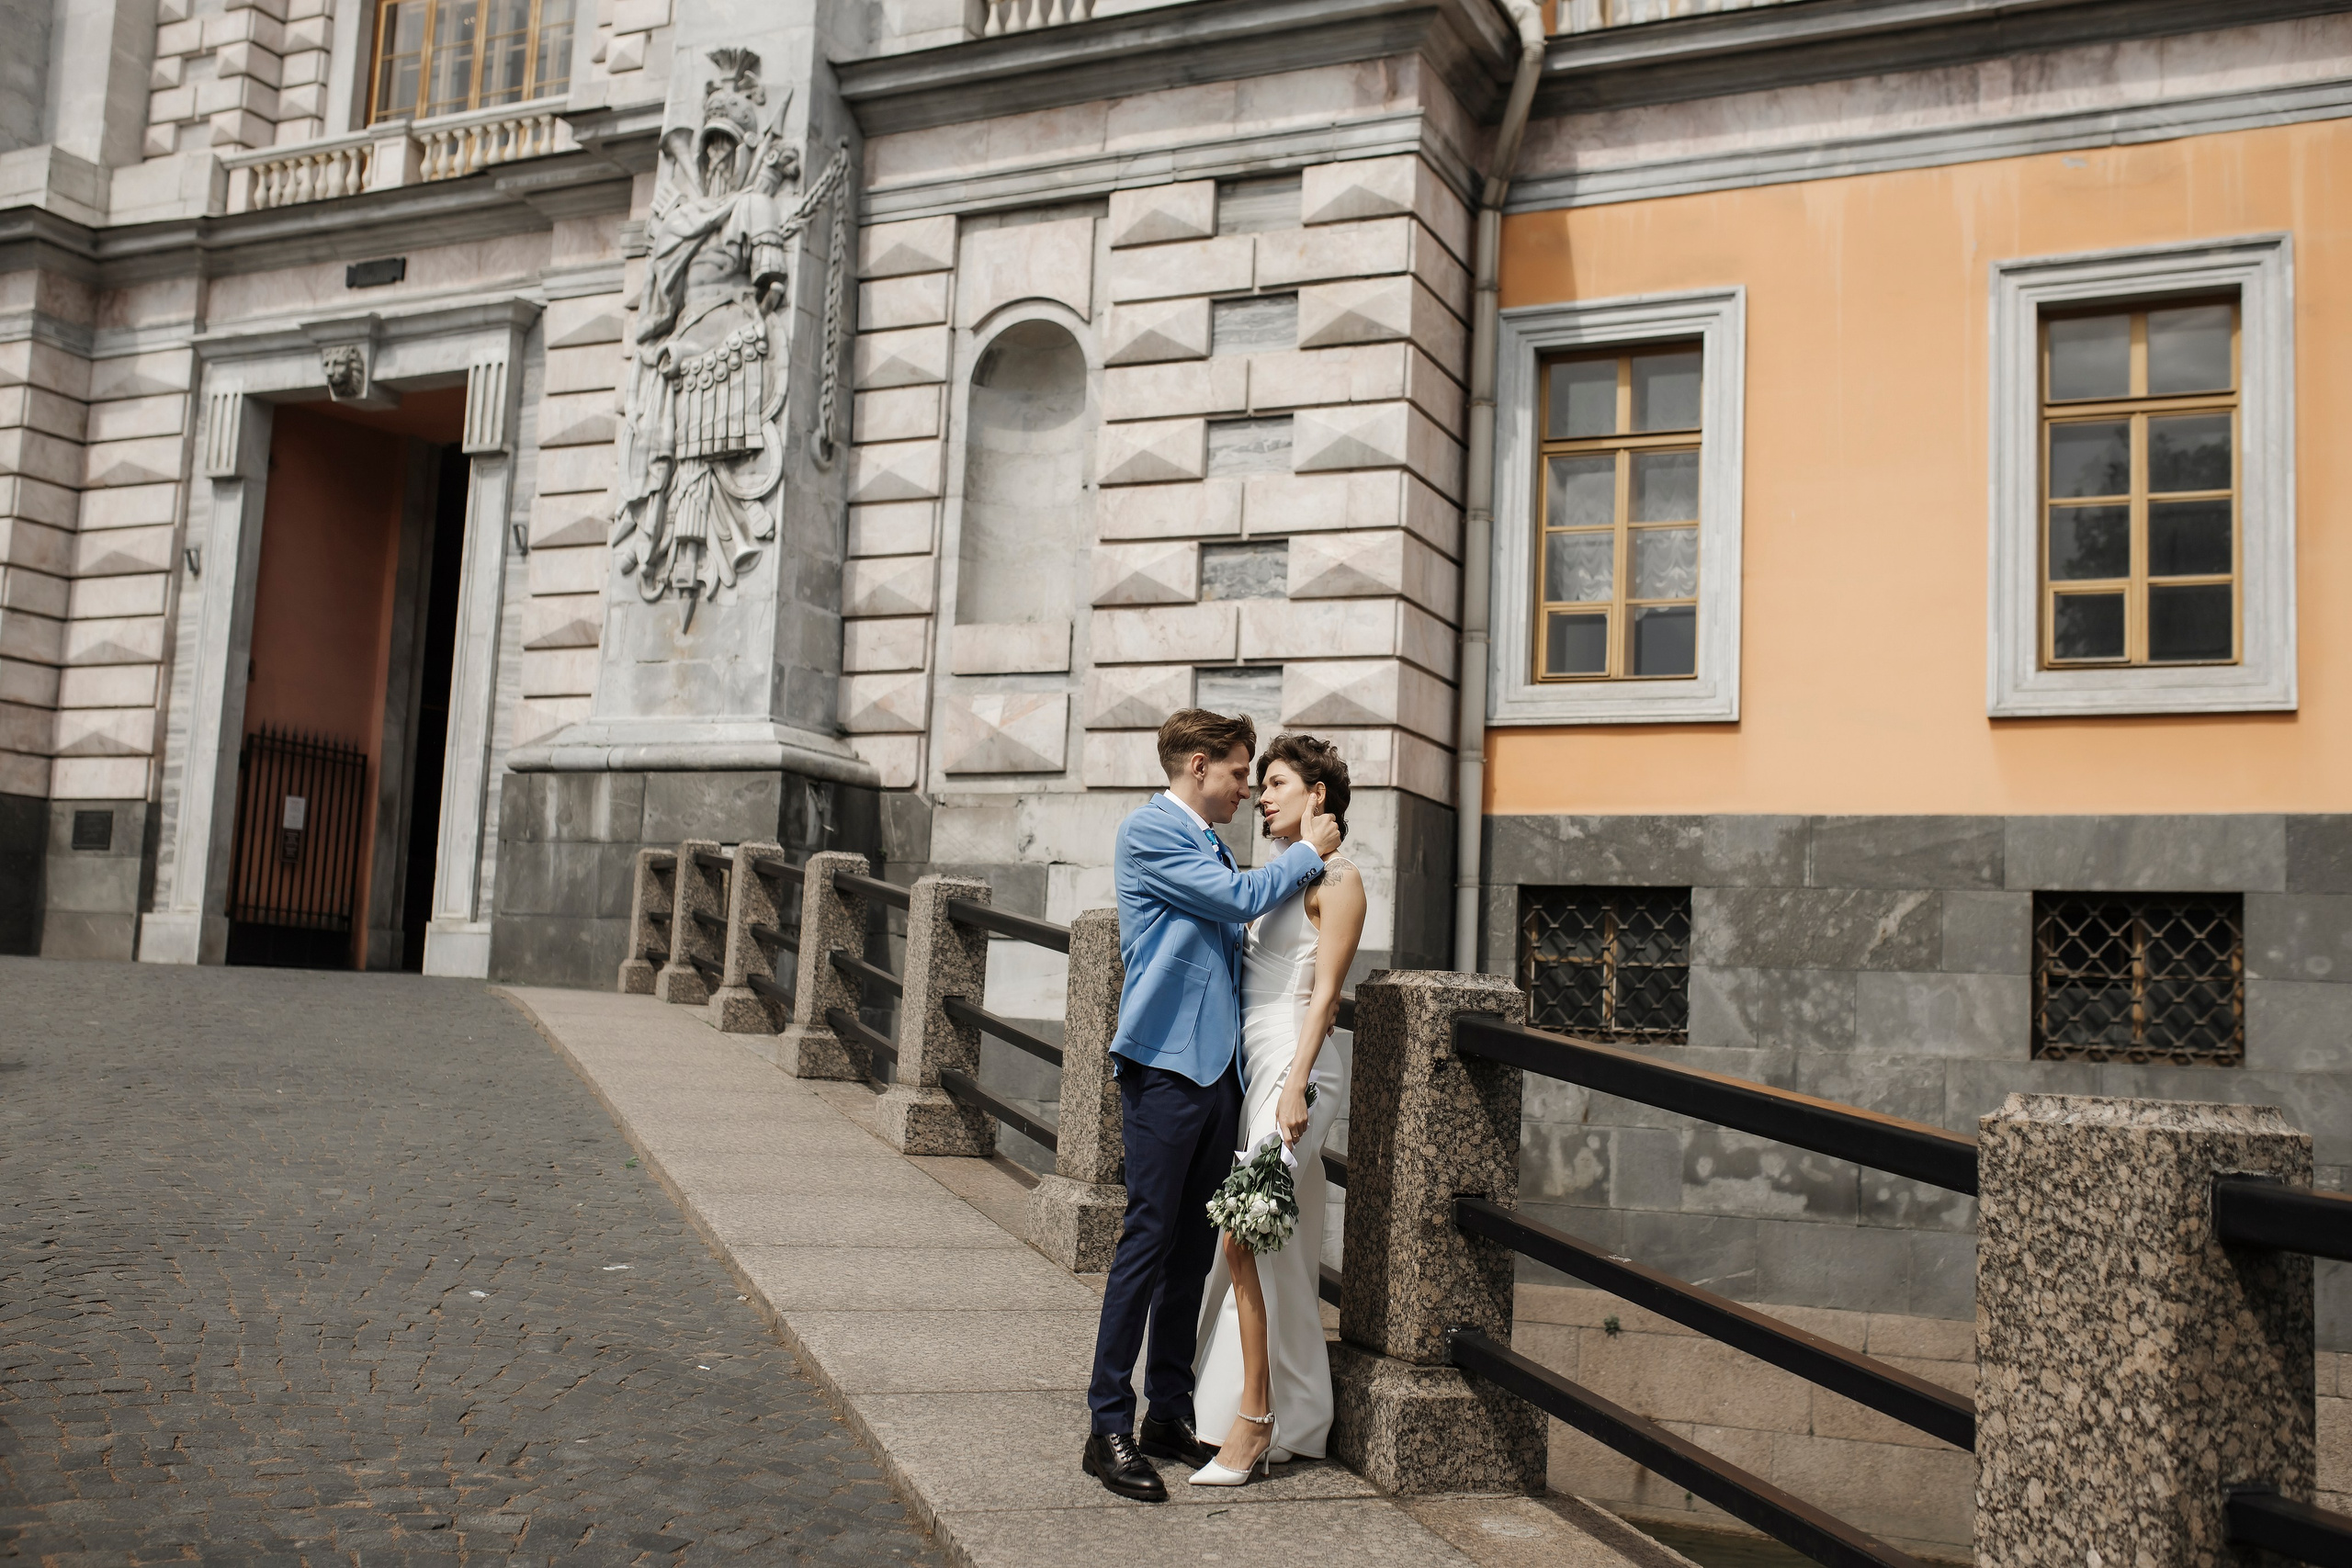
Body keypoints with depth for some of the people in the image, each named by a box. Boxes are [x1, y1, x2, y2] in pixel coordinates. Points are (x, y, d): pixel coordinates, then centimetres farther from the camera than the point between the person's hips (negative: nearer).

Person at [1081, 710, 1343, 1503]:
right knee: (1149, 1238, -8)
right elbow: (1241, 898, -14)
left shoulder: (1209, 845, 20)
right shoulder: (1148, 831, -7)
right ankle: (1110, 1427, -2)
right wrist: (1307, 850, -2)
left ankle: (1170, 1413, 18)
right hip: (1164, 1065, -9)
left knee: (1194, 1247, 10)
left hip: (1216, 1069, 9)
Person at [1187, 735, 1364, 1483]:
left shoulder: (1337, 880, -7)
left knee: (1244, 1239, -14)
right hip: (1248, 1066, 8)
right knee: (1276, 1249, 9)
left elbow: (1323, 993, -12)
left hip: (1290, 1069, -8)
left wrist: (1296, 1084, -18)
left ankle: (1253, 1419, -9)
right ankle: (1292, 1419, 16)